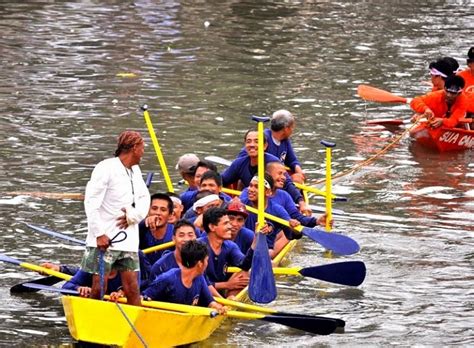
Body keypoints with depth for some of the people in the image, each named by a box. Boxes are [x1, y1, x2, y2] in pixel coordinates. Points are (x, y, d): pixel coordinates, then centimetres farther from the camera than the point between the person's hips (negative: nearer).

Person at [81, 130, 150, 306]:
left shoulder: (135, 170, 16)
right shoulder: (106, 168, -10)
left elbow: (144, 199, 16)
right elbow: (91, 203, -14)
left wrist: (133, 216, -6)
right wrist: (99, 234, -19)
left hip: (128, 239, 6)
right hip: (104, 239, -6)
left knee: (132, 288, 2)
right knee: (98, 288, -5)